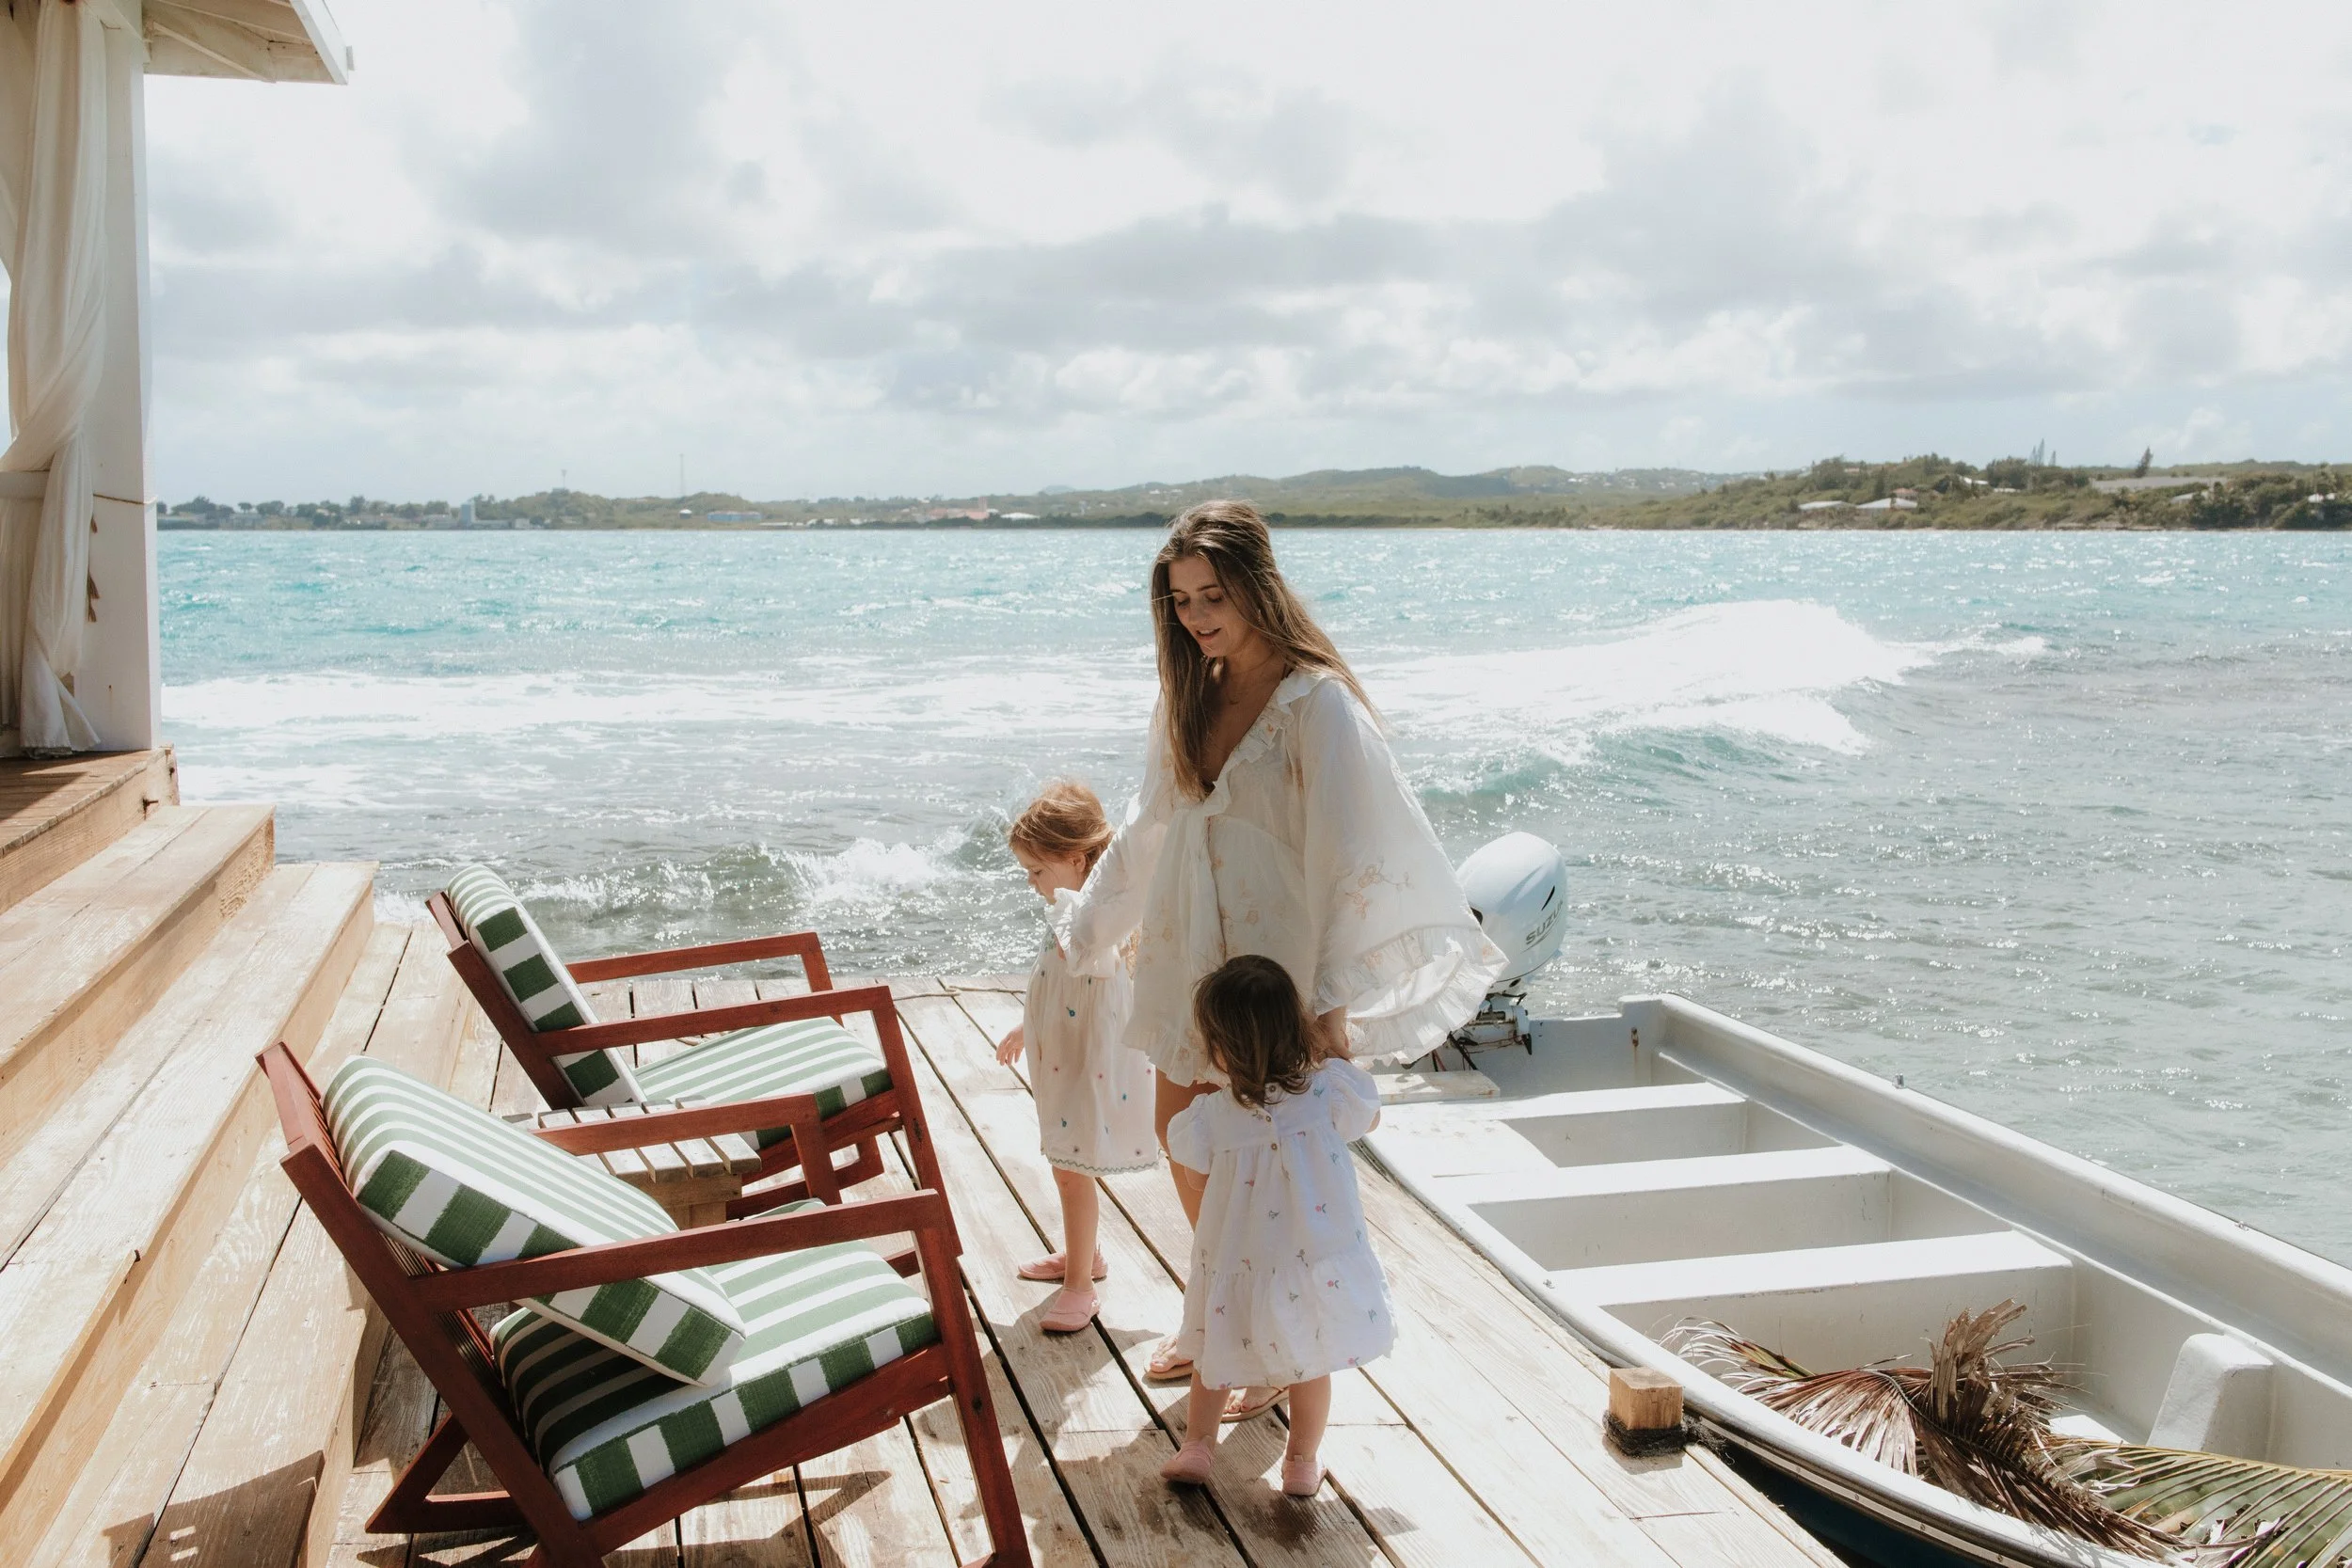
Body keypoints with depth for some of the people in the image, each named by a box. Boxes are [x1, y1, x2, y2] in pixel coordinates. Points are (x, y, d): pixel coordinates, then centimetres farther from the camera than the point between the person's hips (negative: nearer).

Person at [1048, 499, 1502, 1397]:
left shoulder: (1316, 701, -17)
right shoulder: (1193, 694, 5)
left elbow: (1348, 855, -20)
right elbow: (1147, 828, 14)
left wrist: (1330, 996, -26)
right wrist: (1080, 931, 17)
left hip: (1275, 962, -7)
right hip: (1192, 954, 7)